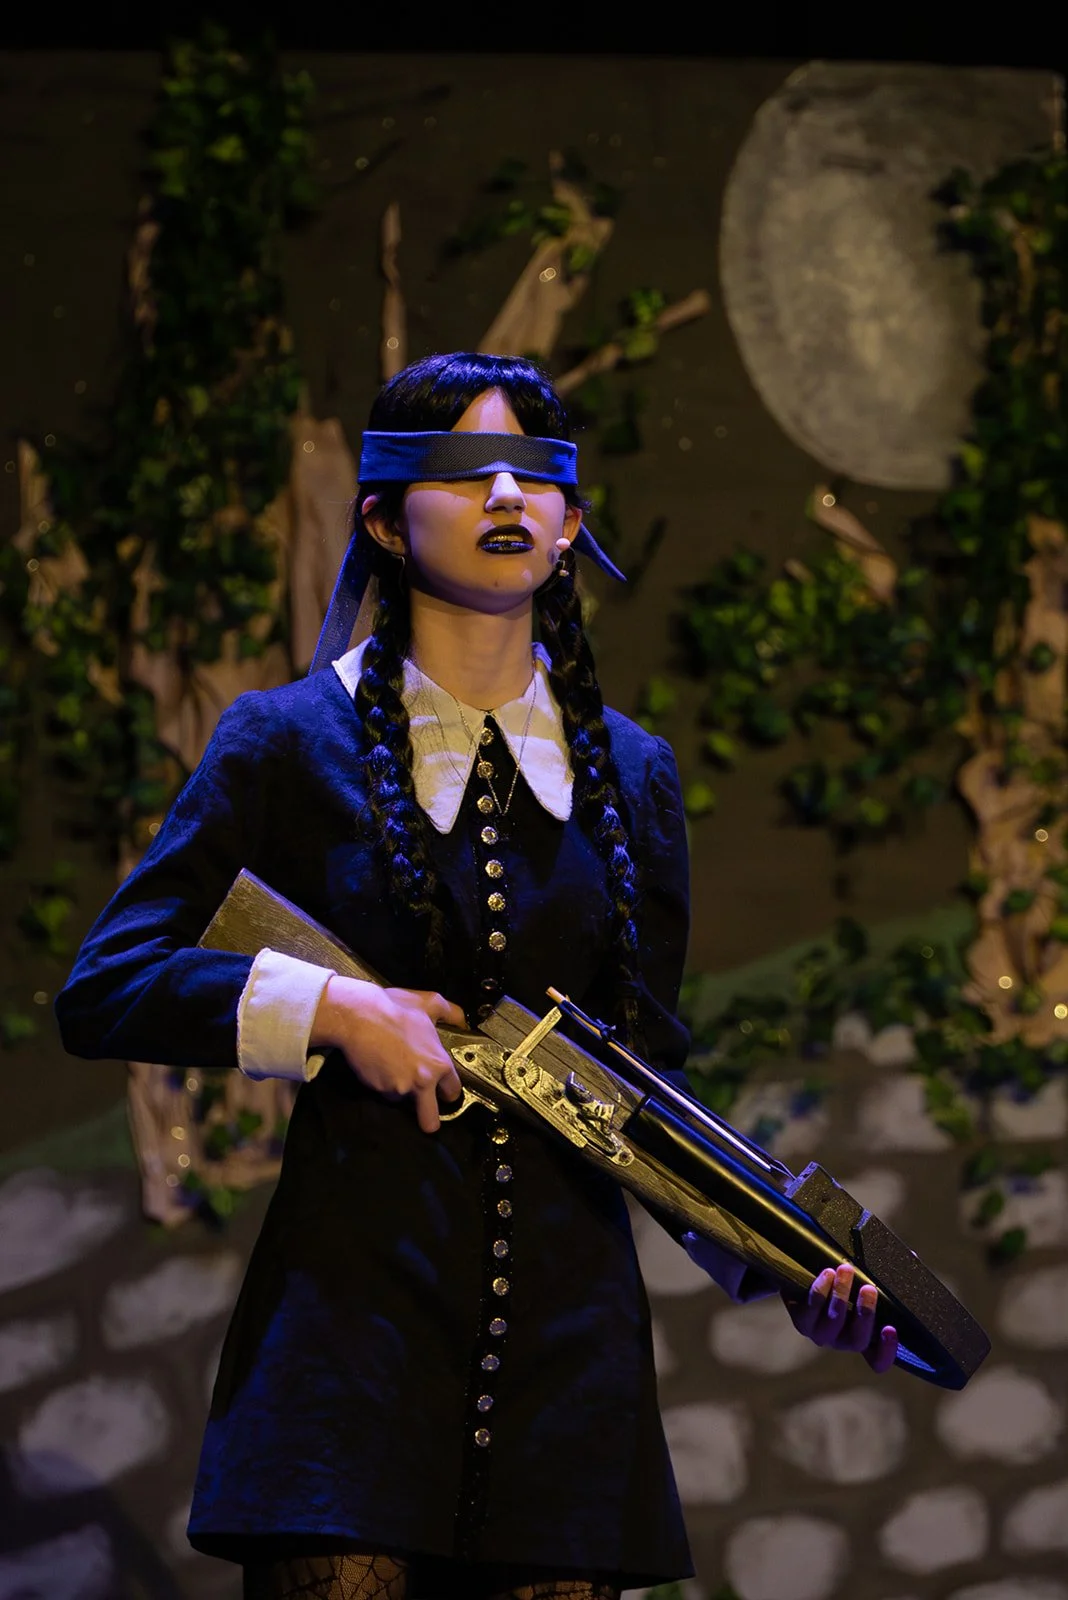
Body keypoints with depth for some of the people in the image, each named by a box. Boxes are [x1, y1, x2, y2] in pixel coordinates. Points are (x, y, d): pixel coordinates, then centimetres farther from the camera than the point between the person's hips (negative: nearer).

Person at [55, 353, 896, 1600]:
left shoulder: (628, 774, 15)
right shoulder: (291, 742, 4)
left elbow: (648, 1067, 15)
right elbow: (101, 989, 0)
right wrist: (328, 1009, -12)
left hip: (570, 1309, 3)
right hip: (352, 1296, -3)